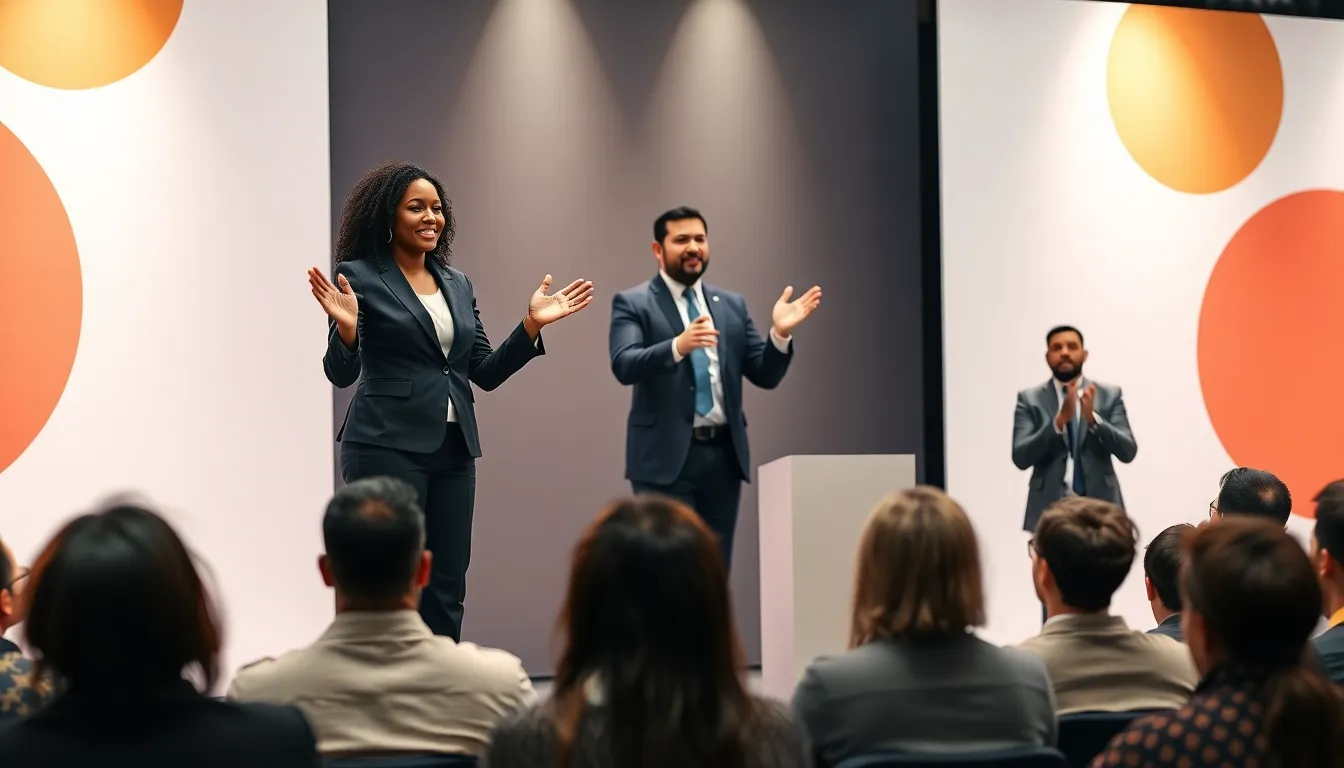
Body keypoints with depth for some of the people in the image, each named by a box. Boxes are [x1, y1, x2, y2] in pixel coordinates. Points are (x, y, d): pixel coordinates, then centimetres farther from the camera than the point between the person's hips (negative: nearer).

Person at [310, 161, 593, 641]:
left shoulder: (458, 284, 15)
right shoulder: (359, 276, -3)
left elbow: (486, 372, 12)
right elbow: (341, 373, -9)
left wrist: (533, 323, 2)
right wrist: (346, 328, -28)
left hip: (453, 449, 6)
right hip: (386, 447, -6)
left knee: (447, 591, 7)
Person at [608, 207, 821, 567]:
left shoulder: (732, 305, 14)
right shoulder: (633, 303, 0)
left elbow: (765, 375, 10)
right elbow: (624, 365, -17)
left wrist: (780, 334, -10)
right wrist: (678, 346, -34)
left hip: (724, 454, 5)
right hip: (666, 456, -5)